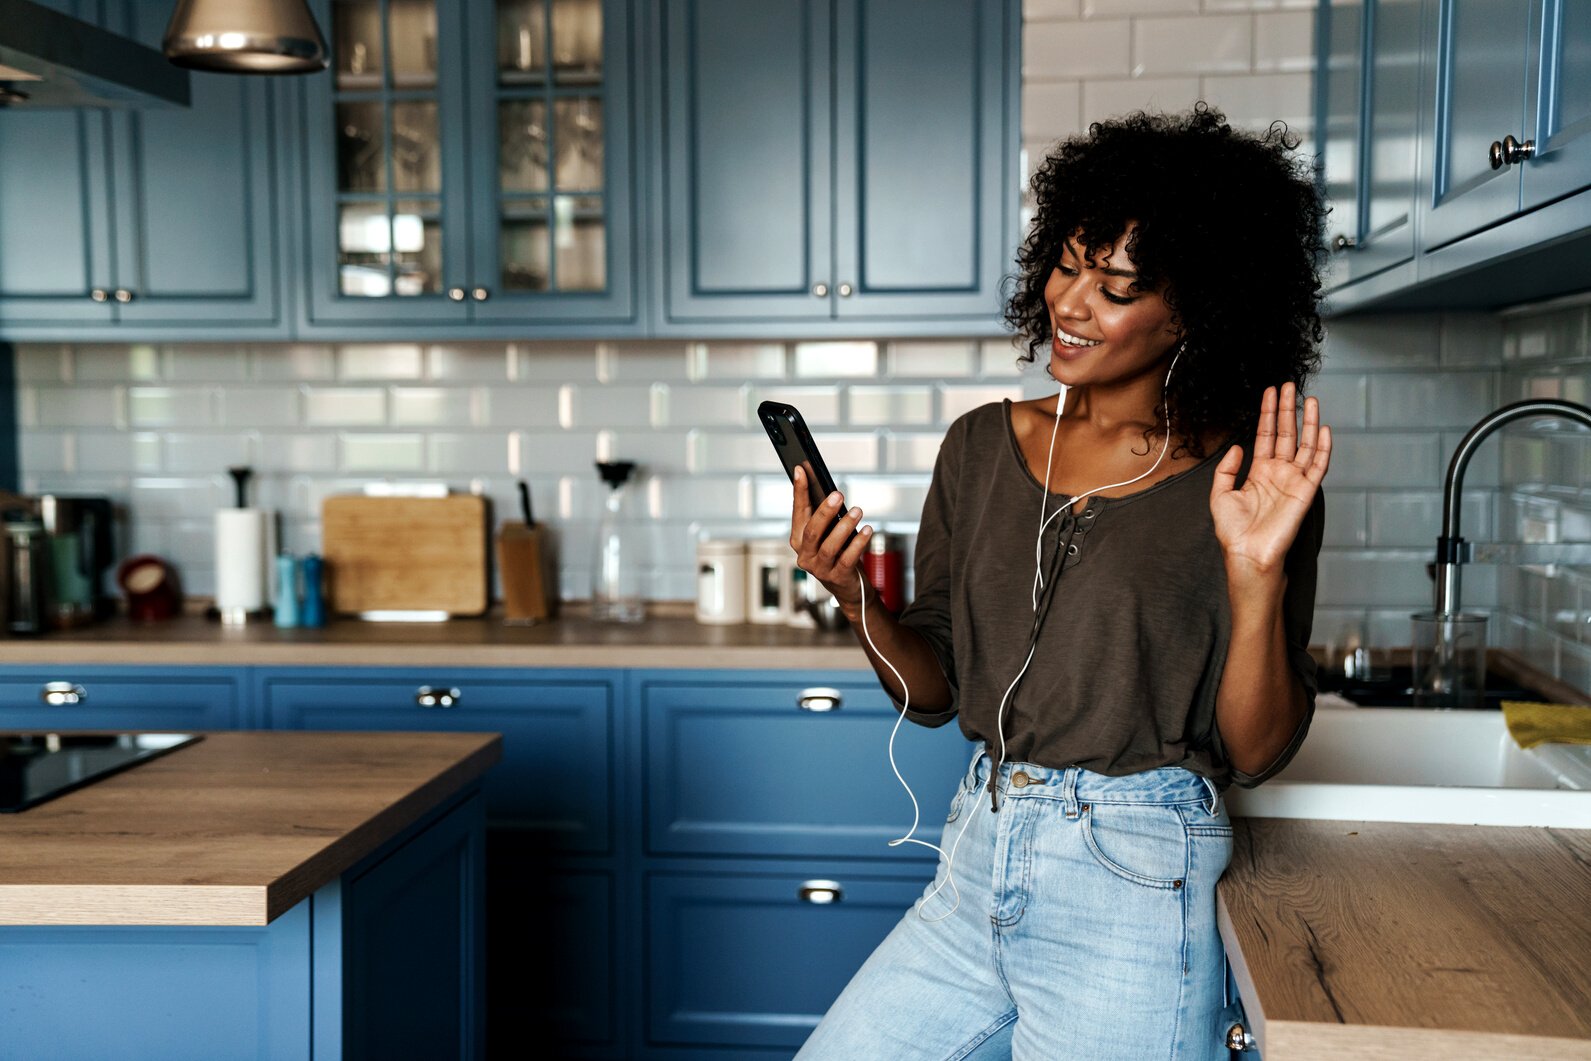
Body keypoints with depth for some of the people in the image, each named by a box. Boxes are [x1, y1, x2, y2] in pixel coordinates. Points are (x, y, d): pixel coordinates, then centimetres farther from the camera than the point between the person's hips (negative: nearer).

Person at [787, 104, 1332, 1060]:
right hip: (976, 868, 5)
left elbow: (1256, 752, -8)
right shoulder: (983, 447, 5)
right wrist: (856, 598, -10)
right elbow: (933, 691, 8)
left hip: (1134, 889, -4)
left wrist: (1256, 577, -22)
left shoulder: (1250, 481, -7)